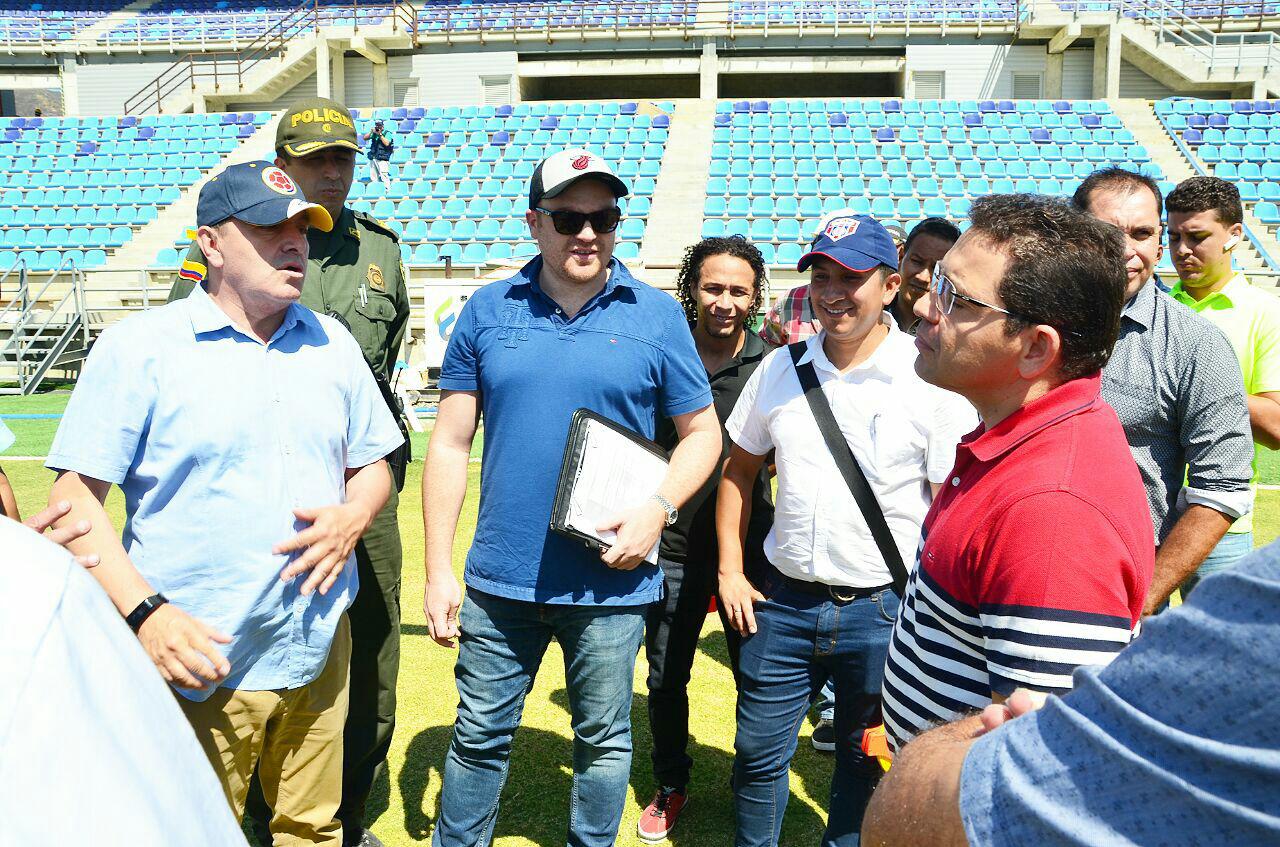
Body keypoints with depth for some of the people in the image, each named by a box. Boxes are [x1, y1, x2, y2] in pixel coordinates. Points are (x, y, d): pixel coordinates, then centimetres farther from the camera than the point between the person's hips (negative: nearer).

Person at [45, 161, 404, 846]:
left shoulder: (331, 344, 9)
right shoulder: (139, 348, -5)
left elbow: (372, 464, 16)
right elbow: (76, 497, -8)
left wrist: (352, 517, -6)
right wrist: (144, 612, -19)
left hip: (319, 653, 4)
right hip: (196, 660, -4)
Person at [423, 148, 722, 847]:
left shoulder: (656, 317, -2)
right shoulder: (488, 311, 1)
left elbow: (702, 432, 4)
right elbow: (449, 445, 2)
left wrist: (658, 509, -14)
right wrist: (439, 571, -1)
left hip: (611, 580, -1)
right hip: (501, 580, 1)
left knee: (603, 741, 16)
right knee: (480, 736, 15)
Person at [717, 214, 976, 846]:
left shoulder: (931, 380, -10)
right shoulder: (780, 369, 3)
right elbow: (739, 470, 13)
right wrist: (730, 572, 7)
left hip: (884, 606, -3)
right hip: (783, 600, 3)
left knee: (867, 763, 16)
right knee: (758, 754, 14)